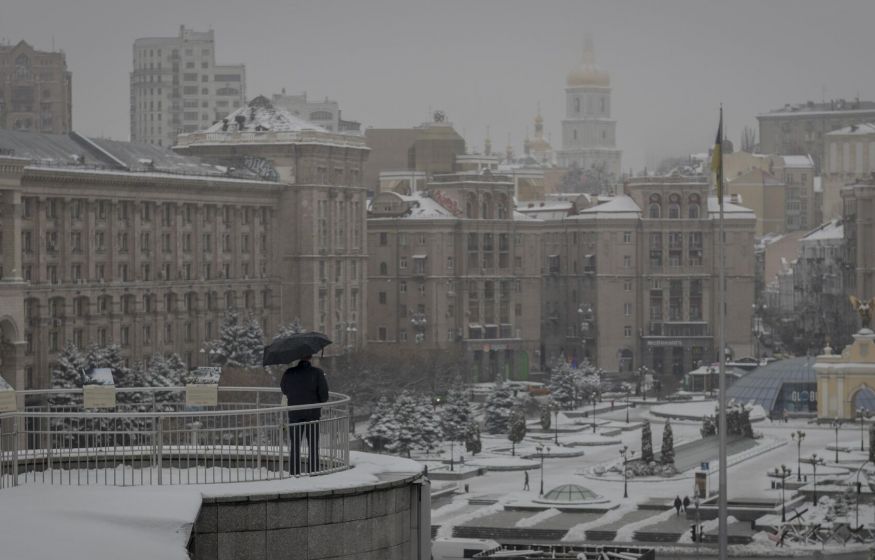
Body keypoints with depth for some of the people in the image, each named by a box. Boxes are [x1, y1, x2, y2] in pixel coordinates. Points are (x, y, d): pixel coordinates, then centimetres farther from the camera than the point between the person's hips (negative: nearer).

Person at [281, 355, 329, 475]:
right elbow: (324, 394, -11)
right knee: (313, 447, 7)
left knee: (295, 447, 10)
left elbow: (284, 390, 10)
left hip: (294, 414, 2)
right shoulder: (317, 373, -10)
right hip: (312, 414, -2)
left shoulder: (289, 373, -3)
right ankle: (312, 473, 4)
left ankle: (294, 473, 9)